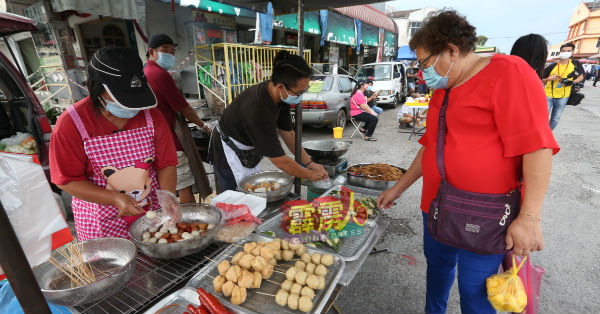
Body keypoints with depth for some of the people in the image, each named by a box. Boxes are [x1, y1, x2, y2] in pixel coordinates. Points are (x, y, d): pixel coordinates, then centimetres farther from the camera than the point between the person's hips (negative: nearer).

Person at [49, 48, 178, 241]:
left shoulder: (151, 116, -6)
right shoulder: (70, 124, -12)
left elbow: (166, 164, -4)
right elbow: (67, 180, -8)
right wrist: (116, 199, -20)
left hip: (153, 211, 2)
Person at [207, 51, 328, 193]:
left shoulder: (281, 95, -11)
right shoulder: (257, 108, -37)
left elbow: (287, 133, 1)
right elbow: (279, 160, -31)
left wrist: (309, 163, -2)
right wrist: (310, 175, -18)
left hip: (248, 152, 8)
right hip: (229, 154, -8)